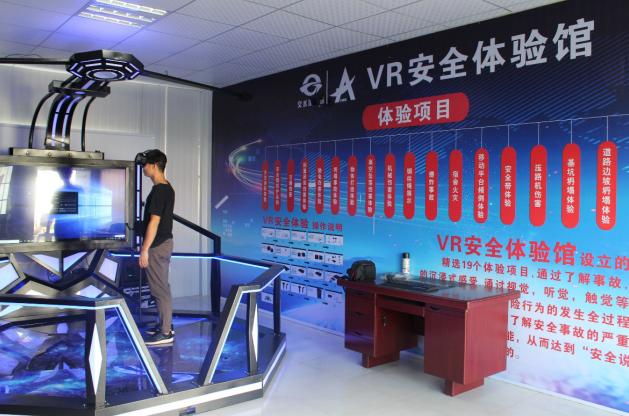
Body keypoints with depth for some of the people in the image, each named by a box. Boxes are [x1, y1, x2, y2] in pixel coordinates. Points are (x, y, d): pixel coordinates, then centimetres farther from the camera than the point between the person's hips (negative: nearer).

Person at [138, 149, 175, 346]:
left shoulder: (158, 191, -19)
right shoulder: (167, 188, 12)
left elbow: (154, 222, -22)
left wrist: (145, 249, -19)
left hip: (157, 246, -10)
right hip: (165, 242, 10)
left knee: (160, 289, -4)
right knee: (162, 286, 16)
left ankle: (165, 333, 3)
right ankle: (165, 325, 26)